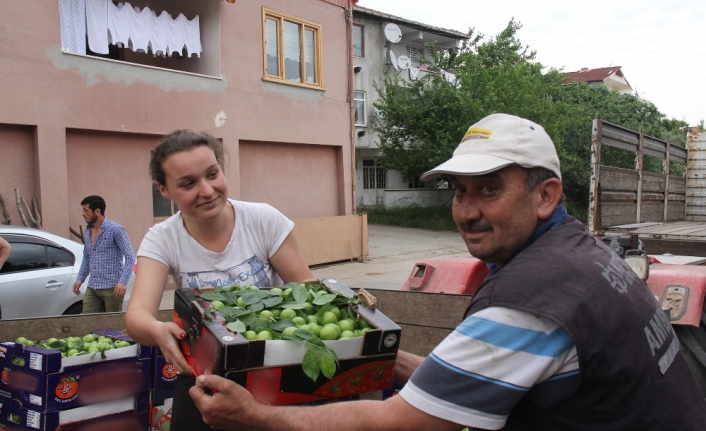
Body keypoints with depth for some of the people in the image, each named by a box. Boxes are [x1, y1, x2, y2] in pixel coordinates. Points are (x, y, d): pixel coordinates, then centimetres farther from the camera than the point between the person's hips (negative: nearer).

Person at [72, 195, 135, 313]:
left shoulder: (115, 230, -9)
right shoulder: (87, 232, 12)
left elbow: (130, 256, -12)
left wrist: (123, 281, -22)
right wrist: (80, 279, 13)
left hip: (111, 287, -6)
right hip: (92, 288, 6)